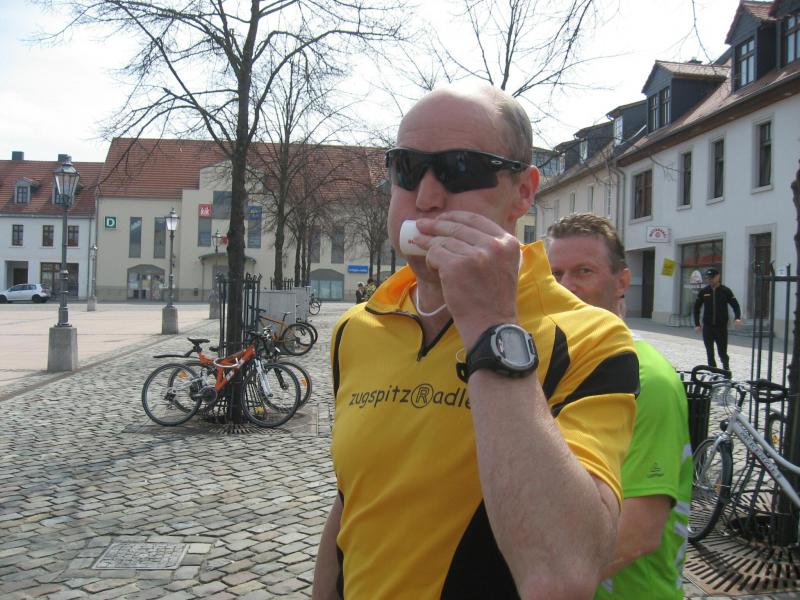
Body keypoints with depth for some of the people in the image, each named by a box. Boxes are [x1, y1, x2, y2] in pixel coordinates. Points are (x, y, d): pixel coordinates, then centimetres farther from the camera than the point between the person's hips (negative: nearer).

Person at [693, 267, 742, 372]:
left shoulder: (726, 291, 0)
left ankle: (726, 366, 28)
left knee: (722, 352, 1)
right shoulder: (703, 292, 4)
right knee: (709, 352, 2)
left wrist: (737, 318, -17)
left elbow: (735, 305, 1)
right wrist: (697, 324, 5)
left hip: (722, 327, -2)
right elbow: (696, 307, 10)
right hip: (707, 327, 2)